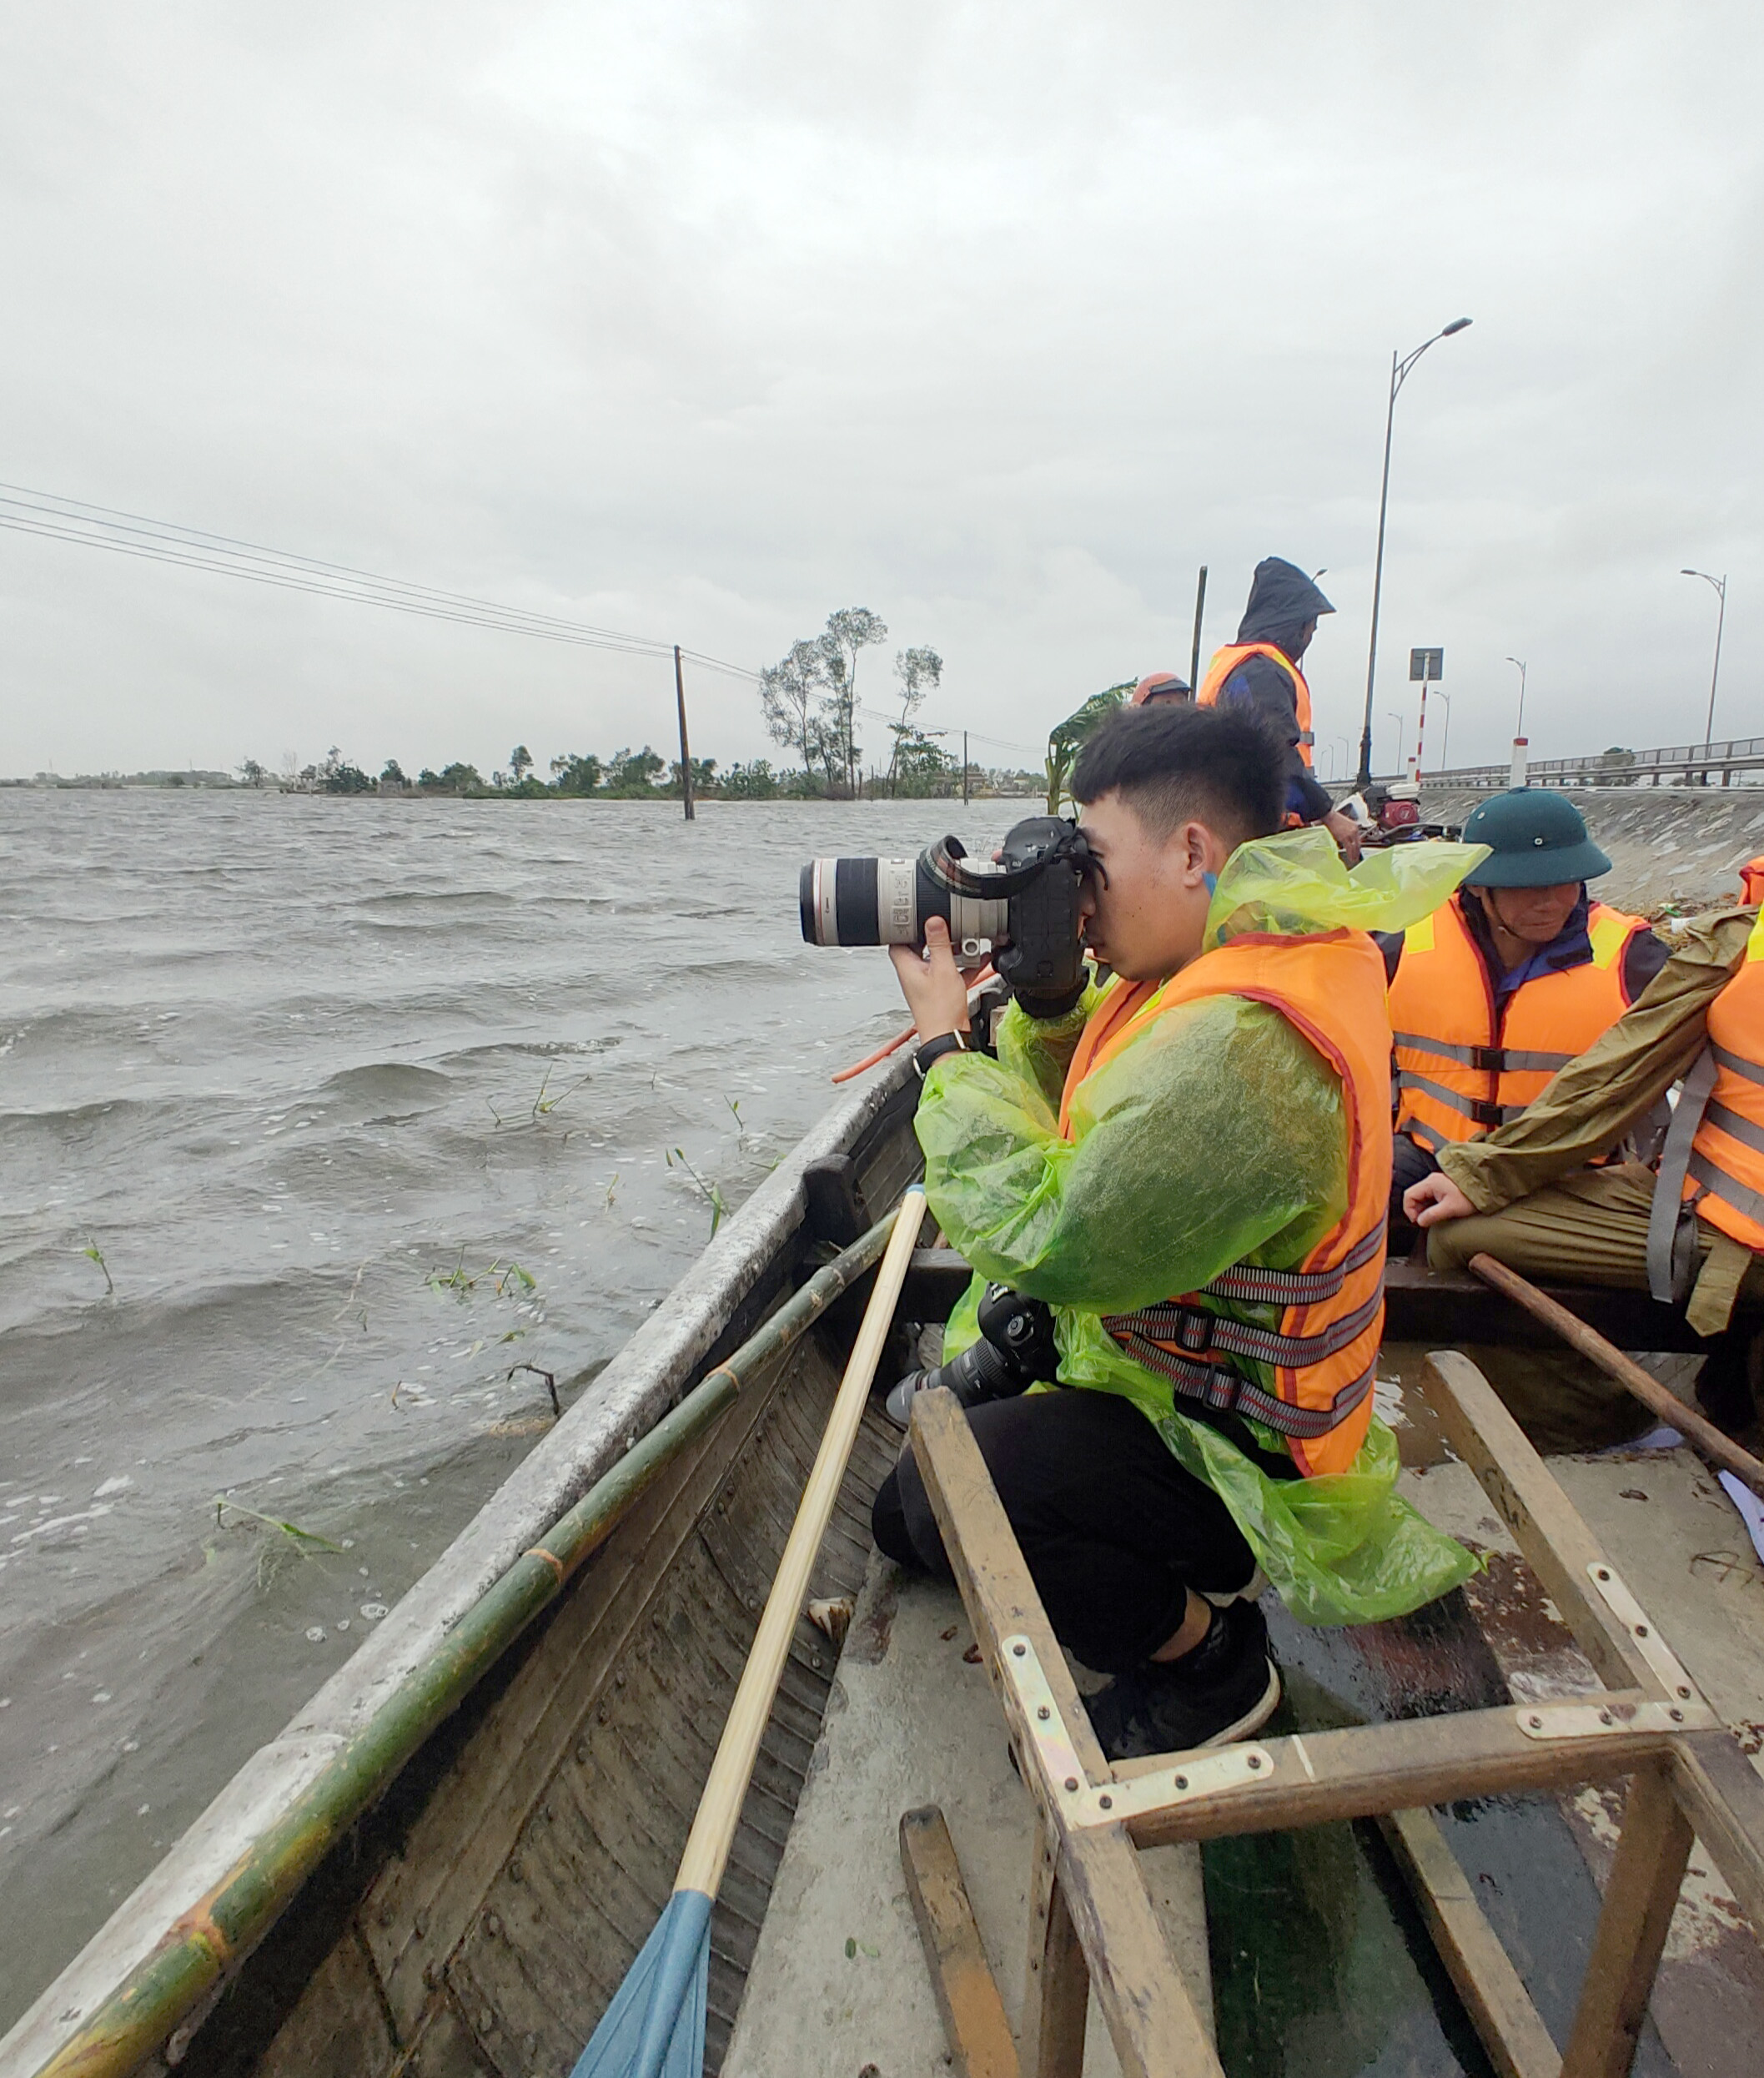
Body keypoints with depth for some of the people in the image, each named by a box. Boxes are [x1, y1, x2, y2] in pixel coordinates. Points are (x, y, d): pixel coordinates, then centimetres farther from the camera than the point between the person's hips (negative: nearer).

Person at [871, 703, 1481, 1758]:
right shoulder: (1232, 960, -2)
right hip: (1160, 1364, 9)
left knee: (941, 1489, -28)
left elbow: (1043, 1241, -32)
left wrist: (944, 1041, -22)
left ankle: (1210, 1663, -1)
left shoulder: (1241, 1045, -35)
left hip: (1235, 1454, -9)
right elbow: (1094, 1128, 6)